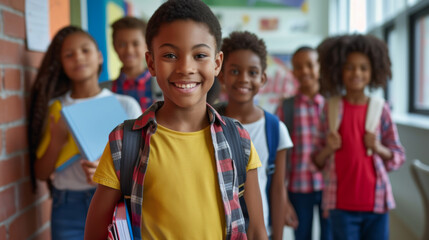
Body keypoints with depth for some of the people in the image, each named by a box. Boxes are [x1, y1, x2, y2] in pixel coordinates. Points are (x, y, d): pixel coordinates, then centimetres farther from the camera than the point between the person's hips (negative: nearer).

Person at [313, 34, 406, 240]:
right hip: (342, 203, -1)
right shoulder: (330, 109, 0)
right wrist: (328, 149, -14)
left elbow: (399, 157, 6)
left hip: (376, 202, 1)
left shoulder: (380, 109, 1)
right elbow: (318, 161, 6)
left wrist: (379, 148, -13)